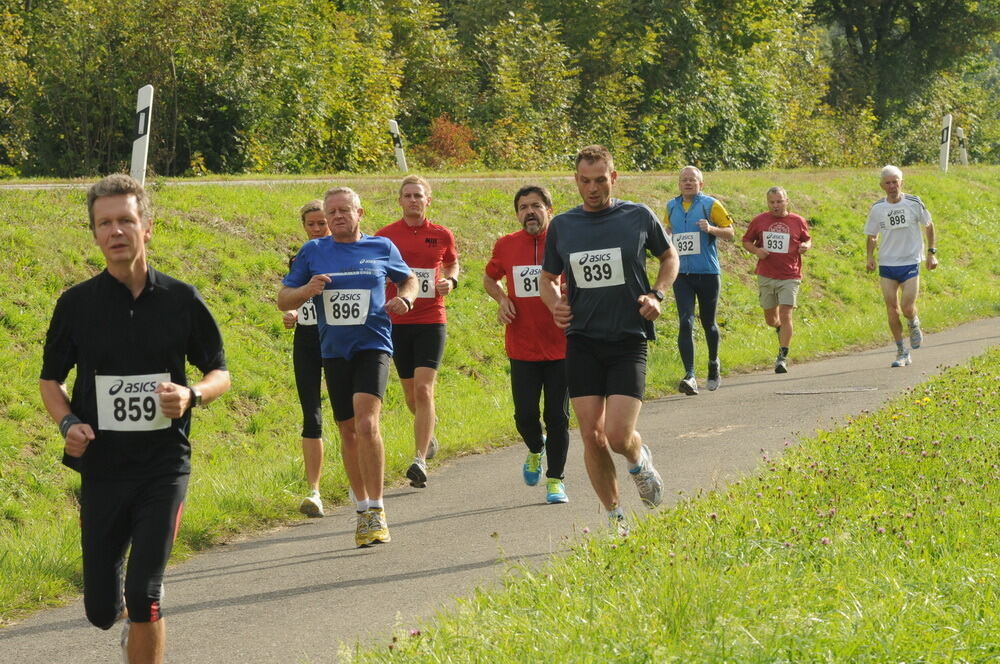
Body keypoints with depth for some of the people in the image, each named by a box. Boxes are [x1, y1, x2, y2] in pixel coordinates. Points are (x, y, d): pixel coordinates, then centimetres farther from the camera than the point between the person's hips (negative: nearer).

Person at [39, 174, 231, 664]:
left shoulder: (182, 300, -2)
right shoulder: (76, 304, -1)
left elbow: (220, 373, 7)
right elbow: (50, 379, 10)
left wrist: (192, 395, -15)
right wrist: (67, 423, -10)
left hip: (165, 466, -2)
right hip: (101, 467, 2)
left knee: (144, 595, -14)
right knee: (100, 610, 6)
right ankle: (133, 615, 43)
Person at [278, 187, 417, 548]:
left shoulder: (382, 248, 4)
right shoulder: (312, 252, 5)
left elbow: (409, 279, 21)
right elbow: (283, 300, 7)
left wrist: (404, 299, -1)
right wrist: (306, 290, -14)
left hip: (373, 346, -3)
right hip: (334, 352, 3)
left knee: (367, 422, -21)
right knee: (348, 431, 10)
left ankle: (376, 511, -17)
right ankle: (363, 508, 25)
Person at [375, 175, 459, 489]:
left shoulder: (442, 235, 3)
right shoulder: (385, 236, 2)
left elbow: (452, 263, 22)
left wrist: (451, 281, 0)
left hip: (431, 322, -1)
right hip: (398, 322, 1)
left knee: (423, 390, -15)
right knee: (411, 394, 11)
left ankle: (420, 460, -18)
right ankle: (429, 433, 44)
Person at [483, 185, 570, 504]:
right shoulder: (505, 246, 2)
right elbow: (489, 279, 20)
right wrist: (502, 299, 1)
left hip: (560, 347, -2)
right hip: (522, 348, 2)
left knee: (558, 417, 1)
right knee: (525, 416, 1)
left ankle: (555, 480, 13)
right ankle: (536, 450, 34)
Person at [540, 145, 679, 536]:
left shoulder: (638, 217, 0)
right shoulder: (561, 226, 6)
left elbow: (669, 257, 15)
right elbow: (548, 277, 19)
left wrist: (656, 295, -2)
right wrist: (554, 303, -3)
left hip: (628, 340, -2)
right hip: (582, 341, 2)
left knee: (619, 436, -13)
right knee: (592, 436, -2)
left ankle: (640, 460, 24)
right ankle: (615, 518, 14)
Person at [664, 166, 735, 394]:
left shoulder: (710, 205, -2)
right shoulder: (671, 207, 10)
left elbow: (730, 233, -3)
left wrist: (711, 229, -21)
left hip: (708, 273, -2)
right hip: (682, 274, 2)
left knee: (708, 323, 11)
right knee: (686, 323, -13)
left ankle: (714, 366, 36)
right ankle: (690, 375, -19)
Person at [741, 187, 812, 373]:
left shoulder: (798, 222, 2)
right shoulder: (759, 221, 2)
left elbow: (808, 239, 17)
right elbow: (746, 241, 12)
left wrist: (806, 246, -7)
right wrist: (756, 250, -9)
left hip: (790, 278, -2)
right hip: (766, 277, 2)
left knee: (785, 316, -13)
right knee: (770, 319, 12)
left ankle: (782, 357, -11)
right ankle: (780, 329, 48)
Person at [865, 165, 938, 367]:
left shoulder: (914, 203, -4)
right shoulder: (877, 209, 1)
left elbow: (929, 226, 11)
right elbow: (872, 236, 12)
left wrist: (931, 252, 6)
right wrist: (870, 257, -4)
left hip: (910, 263, -2)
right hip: (886, 265, 2)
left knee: (908, 308, -11)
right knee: (892, 309, 0)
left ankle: (914, 325, 26)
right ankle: (901, 352, 11)